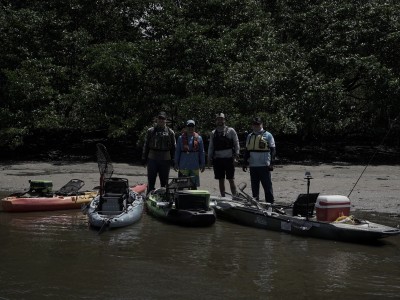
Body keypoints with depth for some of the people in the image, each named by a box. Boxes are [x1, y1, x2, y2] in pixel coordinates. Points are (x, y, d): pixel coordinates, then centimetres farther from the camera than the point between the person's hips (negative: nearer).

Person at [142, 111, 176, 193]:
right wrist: (144, 158, 4)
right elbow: (146, 145, 9)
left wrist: (173, 160, 0)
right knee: (151, 182, 2)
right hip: (152, 159, 0)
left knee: (164, 182, 7)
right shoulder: (150, 131, 6)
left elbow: (173, 147, 8)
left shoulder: (170, 132, 7)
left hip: (165, 160, 0)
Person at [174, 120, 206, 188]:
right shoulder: (181, 138, 5)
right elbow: (177, 151, 7)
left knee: (194, 184, 6)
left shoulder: (198, 138, 7)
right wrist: (176, 163, 3)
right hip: (183, 165, -1)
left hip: (195, 166, 1)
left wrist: (203, 164, 5)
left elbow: (202, 152, 9)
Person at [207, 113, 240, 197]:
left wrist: (236, 153, -9)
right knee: (221, 180, 7)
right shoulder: (213, 133, 13)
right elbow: (211, 147, 16)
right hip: (217, 159, 3)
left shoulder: (231, 131, 4)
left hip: (229, 158, -3)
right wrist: (209, 158, 7)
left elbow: (236, 143, 2)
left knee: (231, 180, -3)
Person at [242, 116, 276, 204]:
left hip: (264, 166, -5)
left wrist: (271, 163, -12)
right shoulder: (250, 136, 14)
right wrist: (245, 163, 12)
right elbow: (247, 151, 19)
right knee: (254, 187, 11)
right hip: (253, 166, 5)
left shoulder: (268, 135, 0)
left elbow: (272, 150, -4)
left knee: (267, 186, -2)